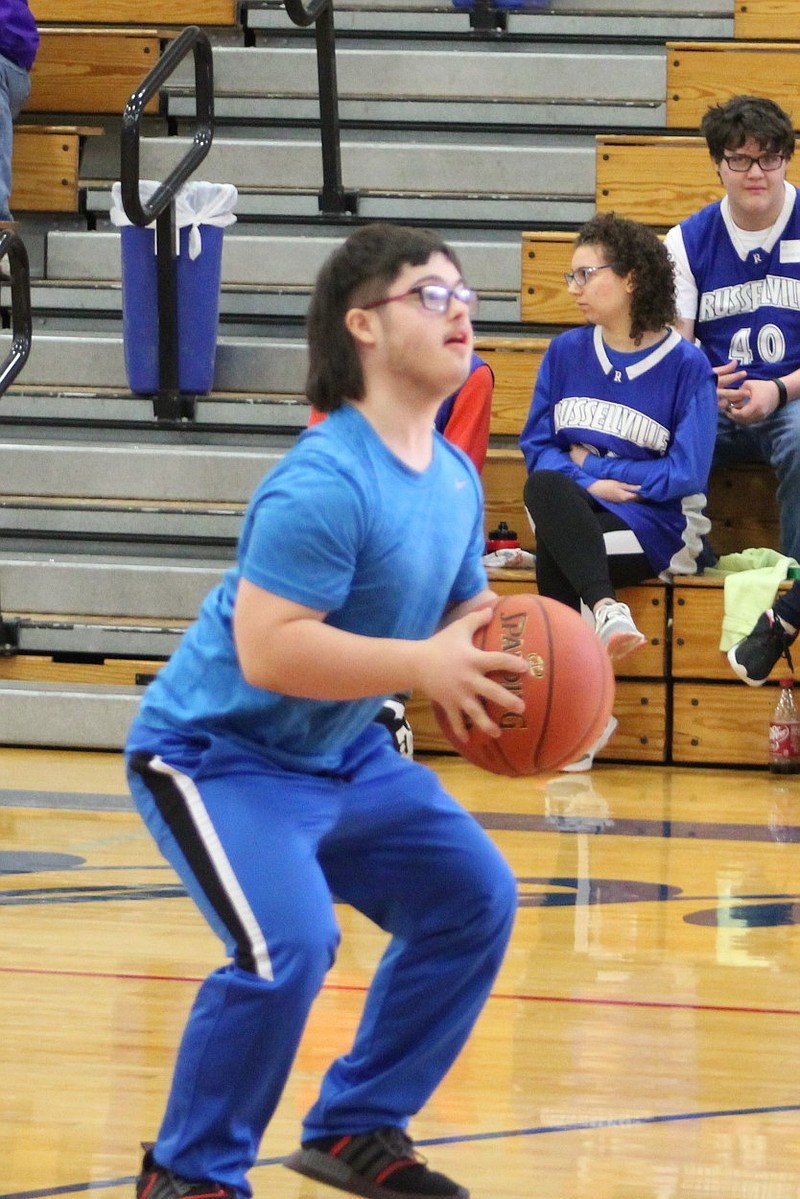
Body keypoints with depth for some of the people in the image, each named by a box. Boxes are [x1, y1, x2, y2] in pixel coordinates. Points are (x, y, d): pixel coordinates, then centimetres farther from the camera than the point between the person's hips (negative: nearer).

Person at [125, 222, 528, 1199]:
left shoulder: (455, 480, 0)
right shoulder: (322, 484, -28)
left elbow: (459, 613, 14)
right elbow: (268, 648, -35)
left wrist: (493, 648, -9)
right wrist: (422, 663, -35)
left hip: (341, 754, 9)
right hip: (216, 753, -9)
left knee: (473, 899, 7)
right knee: (288, 945, -26)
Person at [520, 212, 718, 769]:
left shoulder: (686, 364, -2)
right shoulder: (566, 352, 11)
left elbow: (687, 473, -7)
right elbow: (537, 446, 8)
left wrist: (594, 464, -5)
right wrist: (588, 482, -12)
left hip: (653, 522, -4)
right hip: (576, 513, 4)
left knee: (553, 557, -35)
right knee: (544, 487, -35)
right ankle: (606, 610, -47)